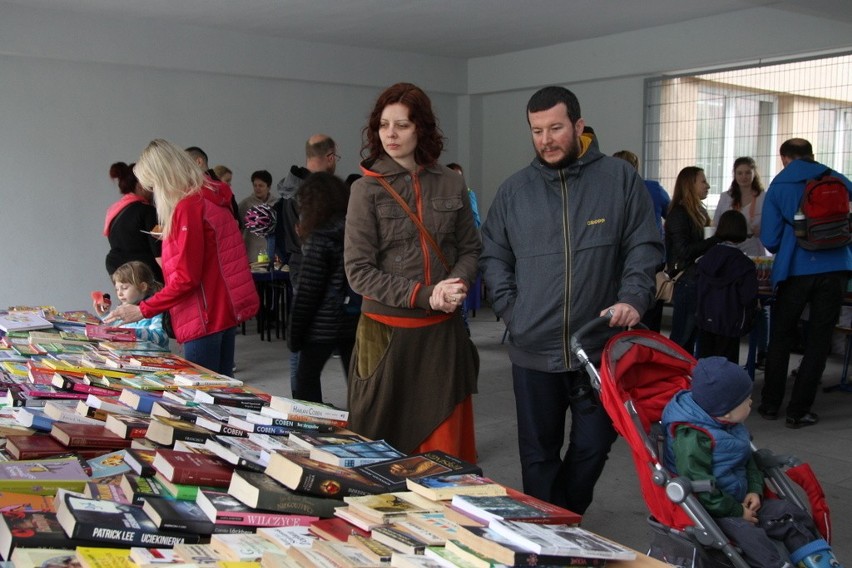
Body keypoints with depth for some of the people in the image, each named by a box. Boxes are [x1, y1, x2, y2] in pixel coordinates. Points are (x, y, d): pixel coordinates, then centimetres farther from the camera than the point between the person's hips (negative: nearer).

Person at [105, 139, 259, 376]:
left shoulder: (188, 207, -16)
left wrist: (143, 310, -13)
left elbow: (186, 278, -18)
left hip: (206, 318, -9)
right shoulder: (211, 198, 11)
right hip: (224, 311, 9)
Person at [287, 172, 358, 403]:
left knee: (306, 378, 10)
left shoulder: (320, 239, -13)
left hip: (324, 325, -6)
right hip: (355, 321, 6)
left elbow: (307, 292, -13)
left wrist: (294, 334, -5)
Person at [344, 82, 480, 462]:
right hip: (387, 331, -2)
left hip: (442, 331, 2)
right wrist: (423, 295, -15)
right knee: (383, 445, 7)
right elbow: (358, 271, -7)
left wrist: (458, 282, -8)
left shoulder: (451, 185, 5)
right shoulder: (368, 189, -4)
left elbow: (470, 249, 14)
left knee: (444, 448, 6)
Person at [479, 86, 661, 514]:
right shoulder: (514, 190, 6)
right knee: (538, 454, 12)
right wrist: (511, 311, -1)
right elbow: (493, 257, 11)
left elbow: (644, 247, 0)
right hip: (533, 351, 2)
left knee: (592, 447, 11)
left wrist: (632, 299, -15)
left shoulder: (620, 179, 0)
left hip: (601, 347, -1)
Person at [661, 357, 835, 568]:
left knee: (791, 514, 3)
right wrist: (736, 511, -21)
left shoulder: (733, 427, 6)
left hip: (739, 500, 10)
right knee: (748, 535, -32)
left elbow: (748, 461, 20)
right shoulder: (692, 439, -25)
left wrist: (755, 490, 1)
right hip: (710, 510, -10)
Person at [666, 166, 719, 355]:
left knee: (692, 337, 11)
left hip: (698, 279, 9)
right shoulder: (679, 213, -11)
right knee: (681, 339, -7)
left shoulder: (697, 212, 15)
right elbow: (684, 250, -18)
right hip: (686, 281, -9)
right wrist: (717, 239, -16)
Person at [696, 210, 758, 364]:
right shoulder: (745, 265, -14)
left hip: (705, 322, 5)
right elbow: (748, 298, -13)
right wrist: (748, 321, 1)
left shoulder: (706, 258, 2)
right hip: (730, 324, -4)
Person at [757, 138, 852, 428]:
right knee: (818, 341, 6)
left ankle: (770, 404, 20)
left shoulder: (778, 187, 5)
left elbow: (770, 240, 1)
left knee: (781, 338, 13)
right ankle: (799, 410, 8)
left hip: (795, 271, 0)